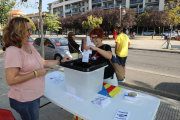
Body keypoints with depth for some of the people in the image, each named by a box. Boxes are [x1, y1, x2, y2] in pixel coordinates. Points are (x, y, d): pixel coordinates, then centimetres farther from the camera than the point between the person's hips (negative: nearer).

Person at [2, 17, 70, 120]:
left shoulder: (30, 46, 4)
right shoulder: (13, 51, -23)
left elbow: (42, 62, 10)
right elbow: (10, 80, -24)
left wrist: (61, 61, 8)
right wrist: (36, 73, -22)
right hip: (25, 99, -8)